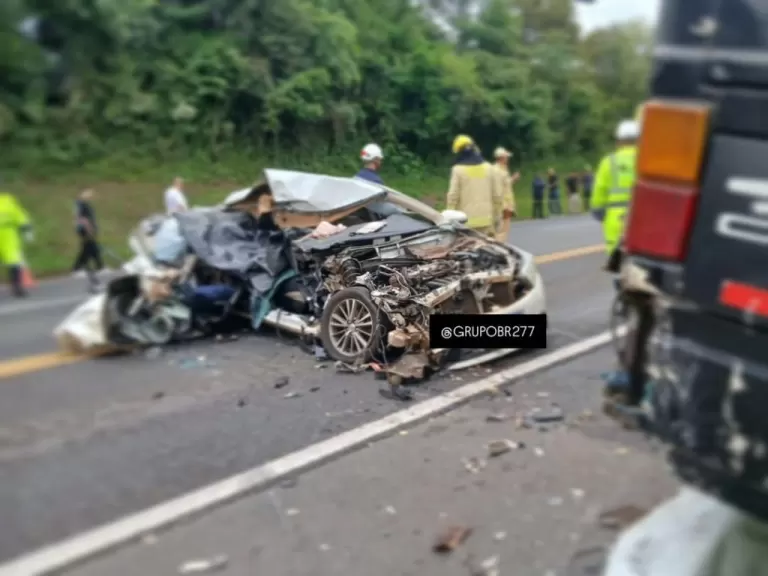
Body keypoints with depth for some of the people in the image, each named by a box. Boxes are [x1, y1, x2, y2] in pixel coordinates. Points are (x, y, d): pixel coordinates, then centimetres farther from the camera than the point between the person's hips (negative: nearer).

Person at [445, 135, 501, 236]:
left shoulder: (458, 170, -5)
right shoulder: (489, 168, 8)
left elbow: (453, 196, -8)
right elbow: (497, 195, 9)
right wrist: (497, 217, 16)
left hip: (466, 221, -4)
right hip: (486, 219, 4)